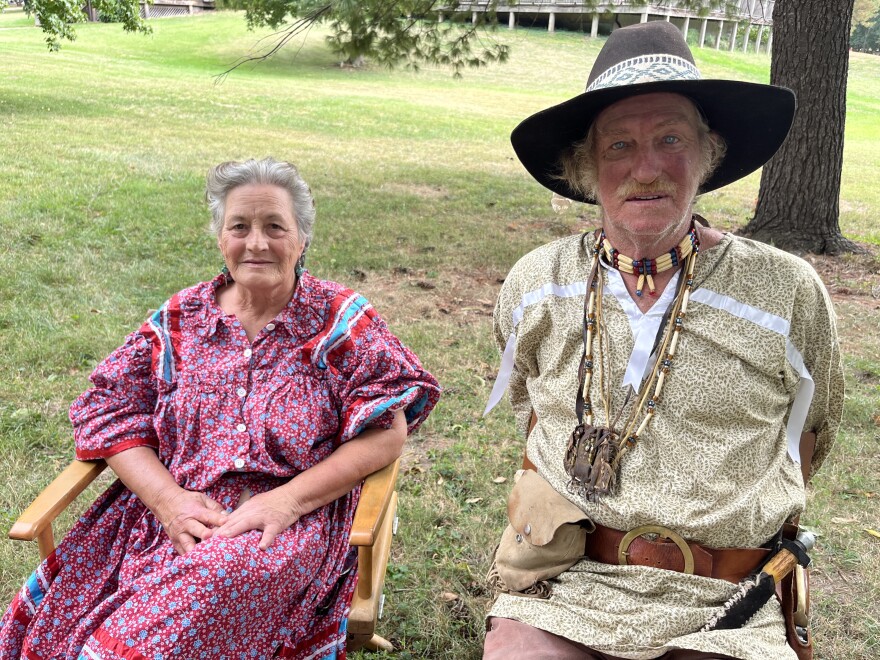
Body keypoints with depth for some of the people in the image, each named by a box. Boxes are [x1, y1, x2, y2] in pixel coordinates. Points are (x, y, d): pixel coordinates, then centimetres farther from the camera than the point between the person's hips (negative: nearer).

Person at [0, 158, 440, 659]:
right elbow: (110, 414, 6)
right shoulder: (180, 319, 11)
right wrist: (167, 498, -11)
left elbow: (387, 431, -5)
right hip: (172, 512, 4)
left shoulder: (342, 321, 2)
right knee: (58, 615, -19)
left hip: (291, 520, -3)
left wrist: (289, 499, -16)